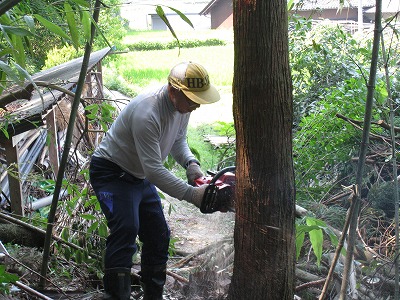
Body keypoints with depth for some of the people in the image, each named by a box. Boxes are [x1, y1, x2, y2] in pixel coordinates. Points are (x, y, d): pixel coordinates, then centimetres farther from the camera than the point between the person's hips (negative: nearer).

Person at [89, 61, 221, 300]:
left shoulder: (183, 106, -6)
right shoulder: (147, 112, -34)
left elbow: (178, 141, 11)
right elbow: (154, 170, -34)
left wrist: (191, 163, -9)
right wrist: (192, 194, -33)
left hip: (140, 176, 9)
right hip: (111, 172, -9)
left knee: (158, 236, 9)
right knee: (126, 230, -27)